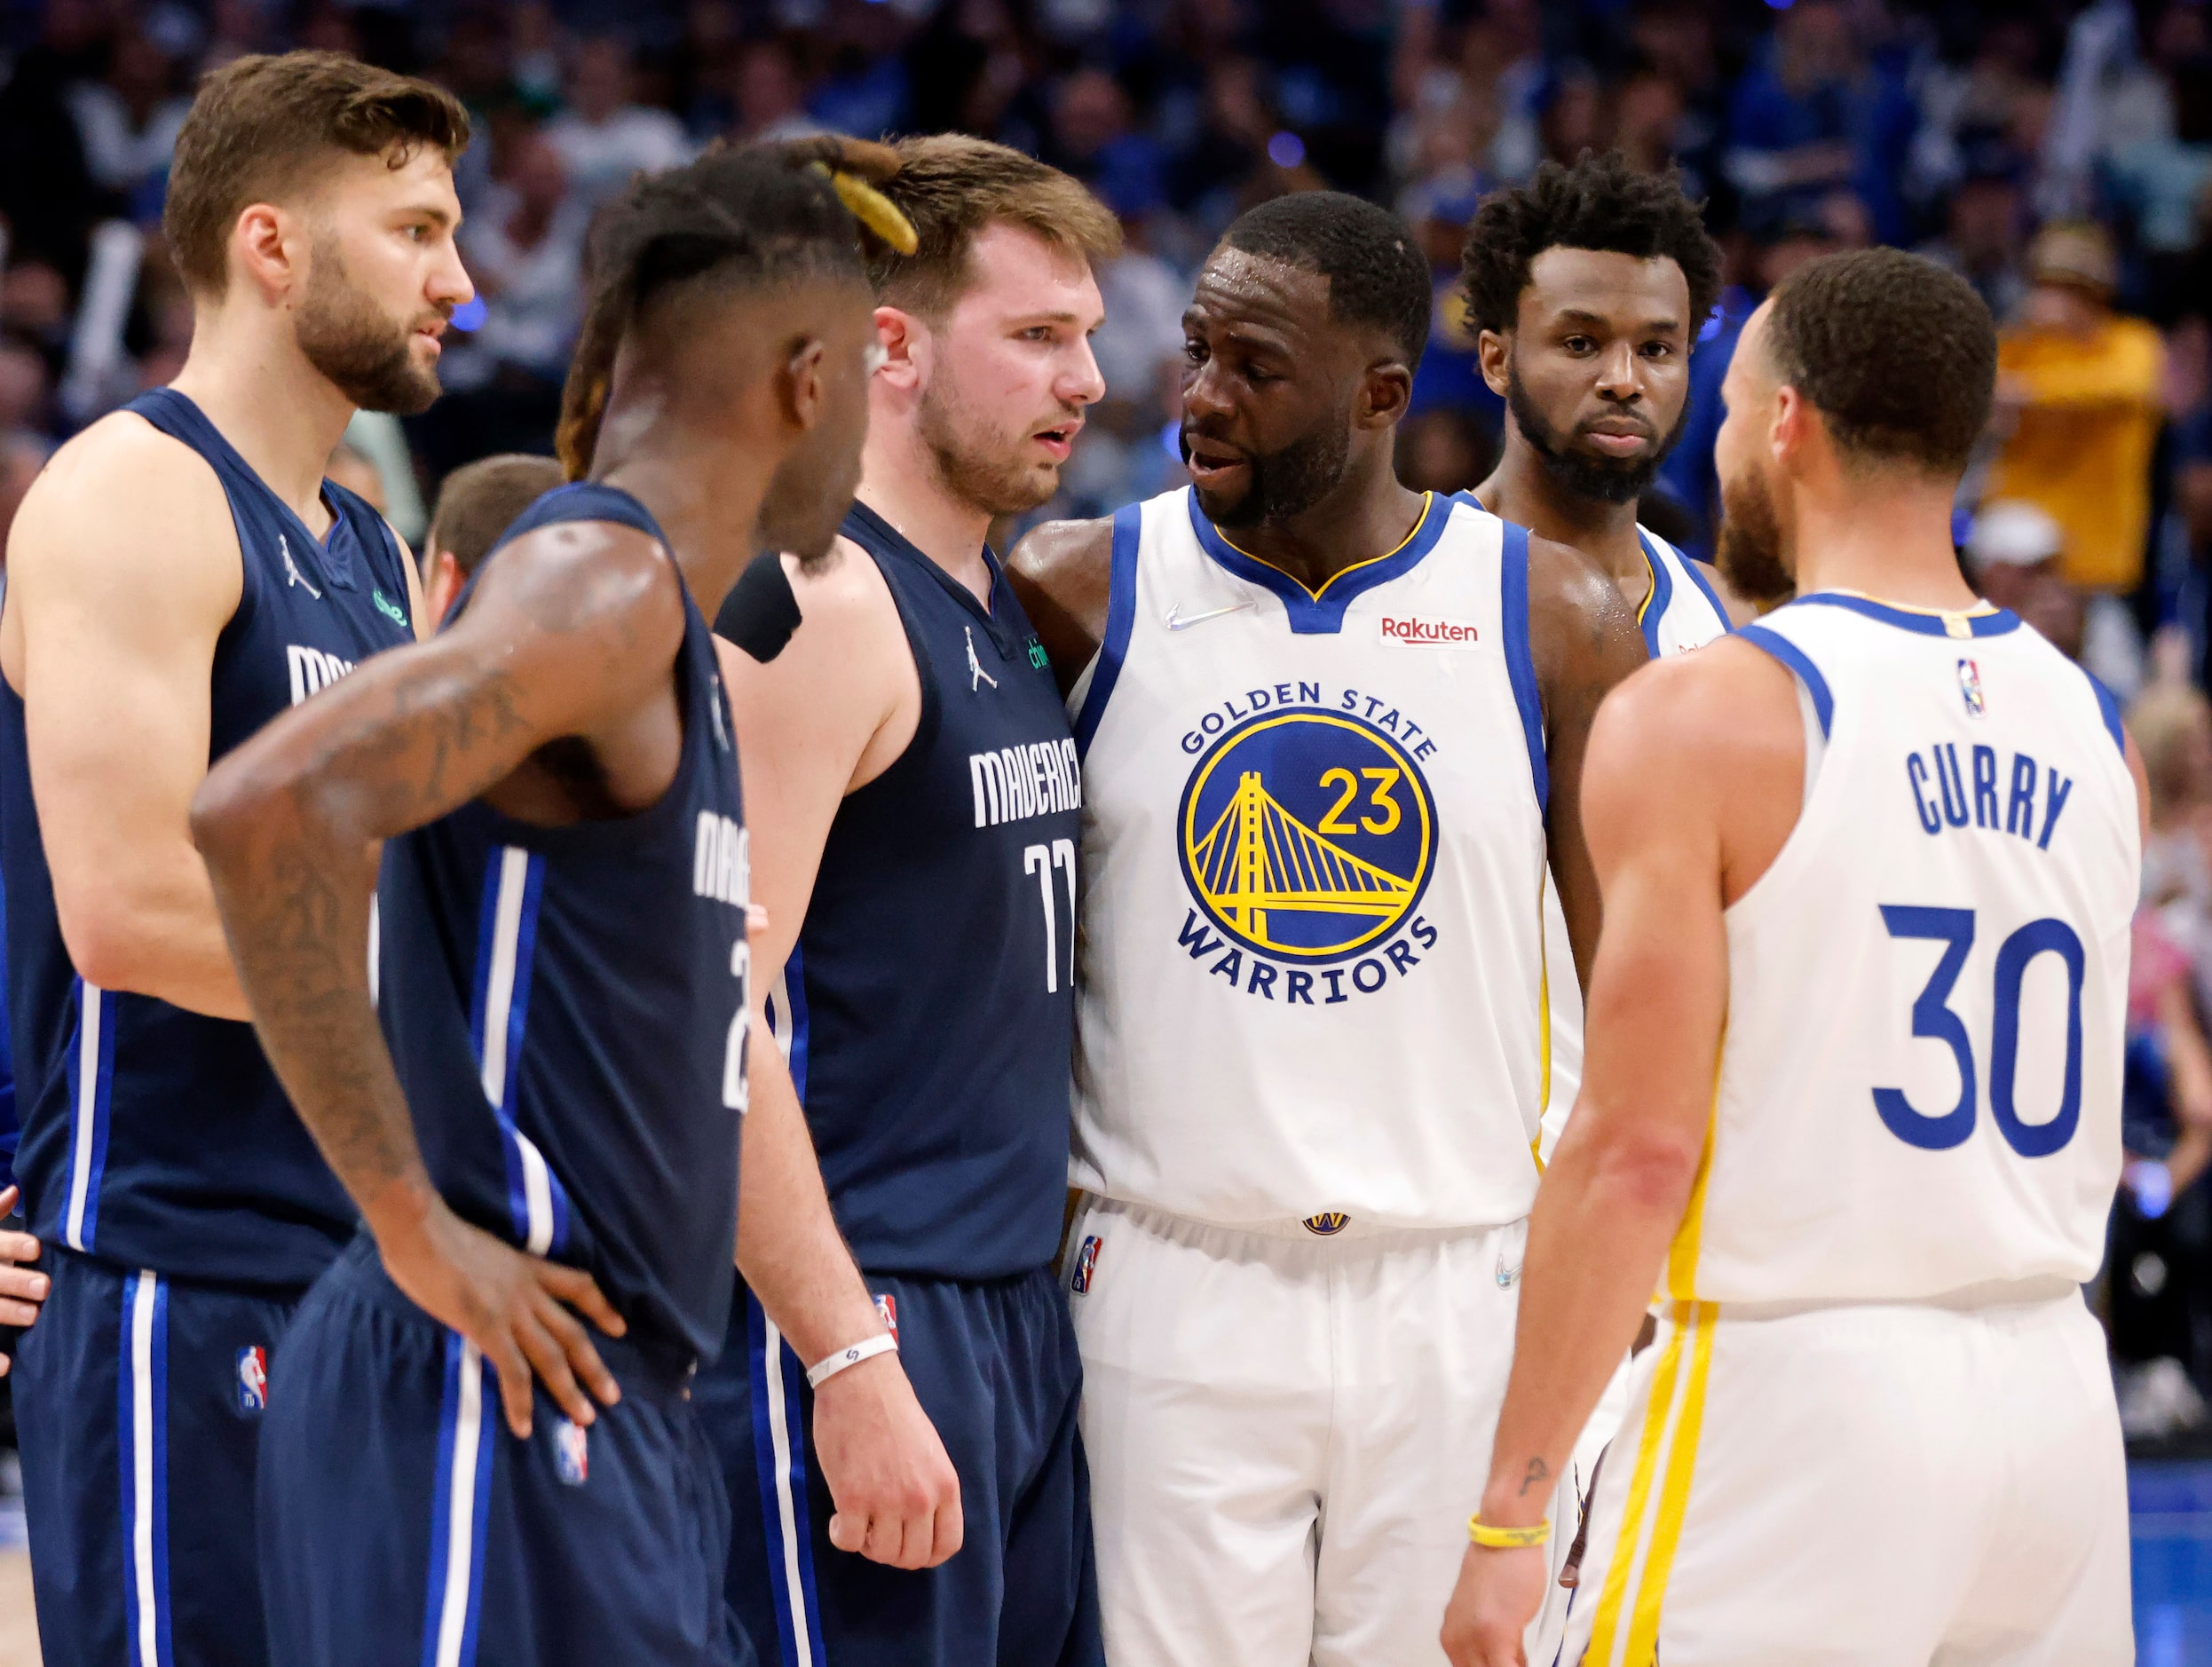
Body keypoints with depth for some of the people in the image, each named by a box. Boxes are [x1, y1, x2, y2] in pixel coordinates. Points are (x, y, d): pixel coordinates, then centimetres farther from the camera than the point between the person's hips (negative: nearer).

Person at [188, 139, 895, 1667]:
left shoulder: (663, 627, 18)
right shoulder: (598, 582, -13)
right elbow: (263, 809, -27)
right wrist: (417, 1230, -22)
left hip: (620, 1420, 10)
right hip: (491, 1407, -10)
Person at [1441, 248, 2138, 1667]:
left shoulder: (1702, 720, -8)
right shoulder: (2095, 727, 9)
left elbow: (1639, 1148, -13)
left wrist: (1512, 1511, -10)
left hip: (1796, 1390, -6)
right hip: (2060, 1395, 6)